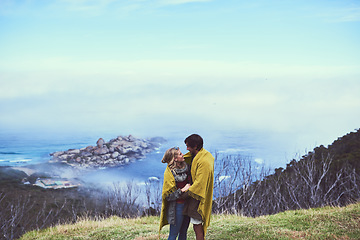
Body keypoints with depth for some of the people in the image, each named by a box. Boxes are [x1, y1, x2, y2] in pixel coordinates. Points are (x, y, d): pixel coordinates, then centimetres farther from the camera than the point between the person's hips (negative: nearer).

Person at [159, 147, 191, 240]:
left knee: (183, 232, 15)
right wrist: (182, 190, -22)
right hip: (177, 207, -7)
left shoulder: (186, 167, 3)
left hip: (187, 204, 7)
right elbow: (168, 195, -16)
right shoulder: (169, 173, -16)